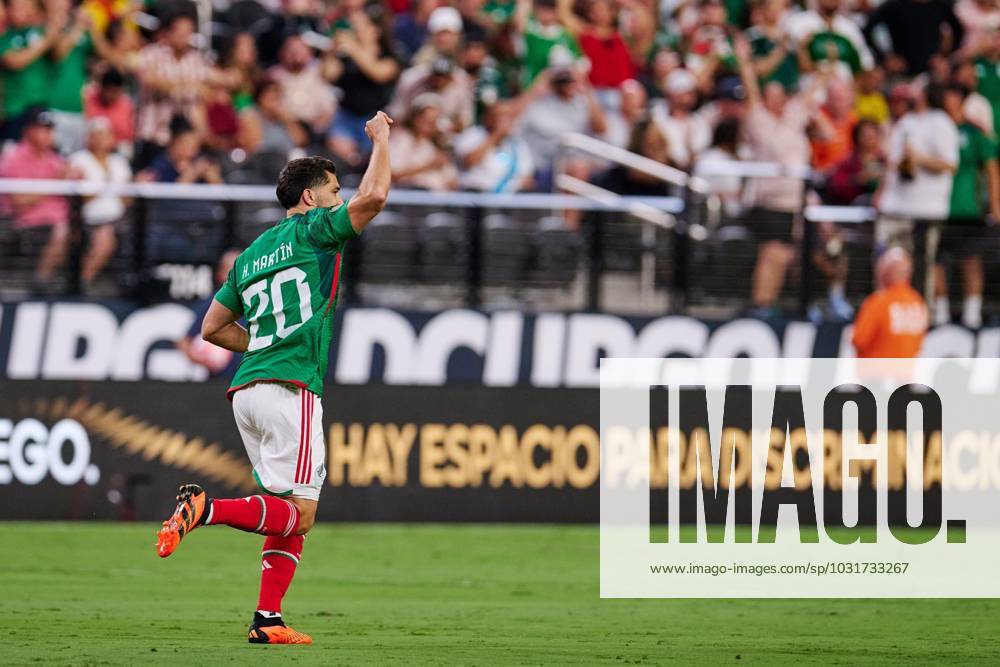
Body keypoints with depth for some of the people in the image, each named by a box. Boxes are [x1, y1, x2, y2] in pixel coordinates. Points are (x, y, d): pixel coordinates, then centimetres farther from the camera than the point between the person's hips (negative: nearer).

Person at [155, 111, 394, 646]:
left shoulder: (251, 255, 21)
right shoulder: (313, 231, 0)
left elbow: (213, 328, 23)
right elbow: (373, 195, -13)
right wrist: (382, 139, 3)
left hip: (247, 391, 8)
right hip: (291, 390, -8)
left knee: (290, 516, 12)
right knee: (298, 515, -10)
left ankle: (267, 620, 3)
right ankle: (206, 509, -28)